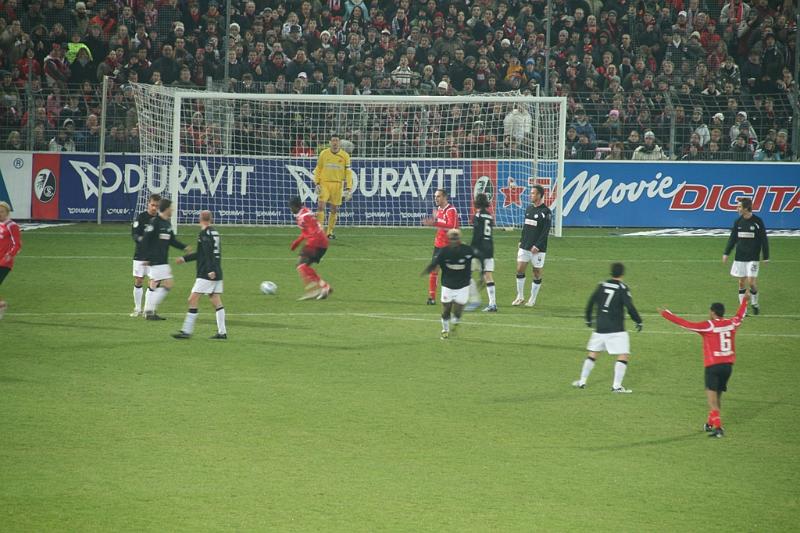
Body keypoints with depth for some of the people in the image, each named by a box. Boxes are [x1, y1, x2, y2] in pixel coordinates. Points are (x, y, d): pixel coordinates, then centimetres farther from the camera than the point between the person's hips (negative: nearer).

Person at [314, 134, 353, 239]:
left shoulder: (345, 156, 3)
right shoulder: (323, 154, 3)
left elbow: (348, 172, 3)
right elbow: (318, 169, 8)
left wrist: (349, 188, -3)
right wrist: (317, 183, -2)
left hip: (337, 185, 1)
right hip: (324, 183, -1)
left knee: (334, 209, 5)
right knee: (321, 206, -13)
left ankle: (330, 232, 16)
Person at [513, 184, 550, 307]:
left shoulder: (546, 212, -10)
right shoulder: (529, 208, 12)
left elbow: (546, 231, -13)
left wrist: (537, 246, -18)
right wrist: (521, 241, 12)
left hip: (538, 249, -6)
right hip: (525, 246, 6)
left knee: (537, 273, 2)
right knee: (520, 269, 1)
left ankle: (532, 300, 11)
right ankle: (520, 297, 11)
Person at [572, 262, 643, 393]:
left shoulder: (602, 286, 8)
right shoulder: (623, 288, -7)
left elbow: (590, 303, 12)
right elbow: (630, 307, -14)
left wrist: (588, 319, 25)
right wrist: (638, 321, -2)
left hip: (600, 327, 6)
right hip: (616, 329, -6)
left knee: (593, 353, 18)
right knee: (623, 355, -3)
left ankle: (582, 381, 21)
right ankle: (616, 386, -13)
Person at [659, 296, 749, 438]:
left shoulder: (709, 326, -10)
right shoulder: (731, 324, 6)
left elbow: (686, 324, -9)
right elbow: (740, 315, 28)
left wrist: (666, 314, -1)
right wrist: (745, 300, 48)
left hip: (713, 366, -6)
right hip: (728, 364, 6)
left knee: (712, 397, -6)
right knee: (718, 396, 20)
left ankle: (718, 427, -17)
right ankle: (711, 423, 34)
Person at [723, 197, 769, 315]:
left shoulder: (757, 221, -7)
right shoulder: (738, 222, 4)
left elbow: (764, 240, -3)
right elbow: (732, 238, 12)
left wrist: (766, 257, -3)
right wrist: (726, 253, 8)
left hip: (753, 258, -4)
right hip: (739, 257, 4)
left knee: (751, 282, -9)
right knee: (742, 282, 5)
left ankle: (755, 304, 15)